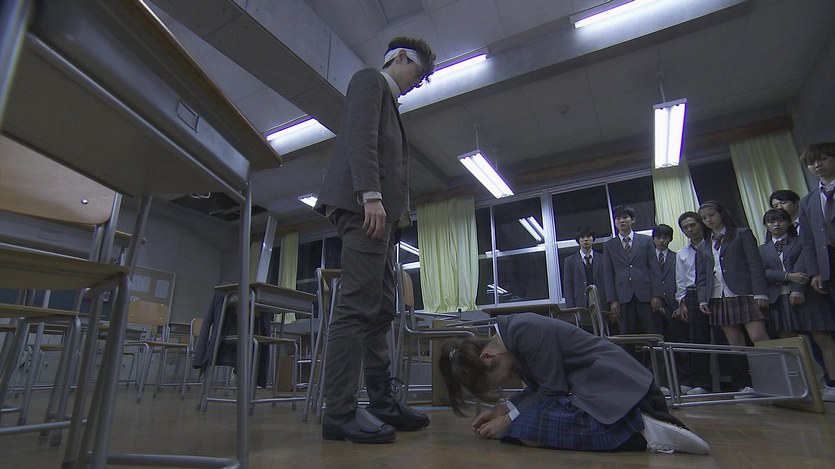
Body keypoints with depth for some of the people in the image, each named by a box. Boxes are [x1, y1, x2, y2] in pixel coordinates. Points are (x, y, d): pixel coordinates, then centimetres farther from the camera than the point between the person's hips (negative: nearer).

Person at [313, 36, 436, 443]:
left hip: (379, 212, 10)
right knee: (358, 307, -14)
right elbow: (359, 136, -10)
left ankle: (382, 403, 12)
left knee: (380, 312, 6)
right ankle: (340, 413, -9)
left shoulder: (387, 99, 34)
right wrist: (371, 194, -22)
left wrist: (392, 209, 16)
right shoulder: (370, 79, 8)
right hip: (364, 206, -10)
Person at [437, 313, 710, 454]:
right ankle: (639, 421, 14)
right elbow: (538, 388, 15)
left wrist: (507, 421, -8)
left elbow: (552, 390, -16)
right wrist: (501, 410, 7)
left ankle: (643, 432, -14)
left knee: (528, 430, -21)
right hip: (597, 386, 11)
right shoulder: (511, 335, 8)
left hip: (615, 385, -11)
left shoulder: (525, 330, -22)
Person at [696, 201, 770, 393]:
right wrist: (702, 299, 4)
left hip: (745, 295, -4)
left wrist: (760, 292, -12)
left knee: (759, 337, -14)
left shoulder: (742, 234, 7)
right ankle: (745, 385, 7)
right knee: (735, 344, 4)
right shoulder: (704, 245, 18)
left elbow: (755, 264, -2)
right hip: (718, 298, 4)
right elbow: (702, 276, 16)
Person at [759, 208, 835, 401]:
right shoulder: (763, 249, 17)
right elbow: (763, 272, 3)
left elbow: (802, 264, -4)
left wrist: (798, 288, -17)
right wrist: (788, 276, -12)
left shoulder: (801, 241, 10)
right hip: (780, 299, 3)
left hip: (805, 295, -2)